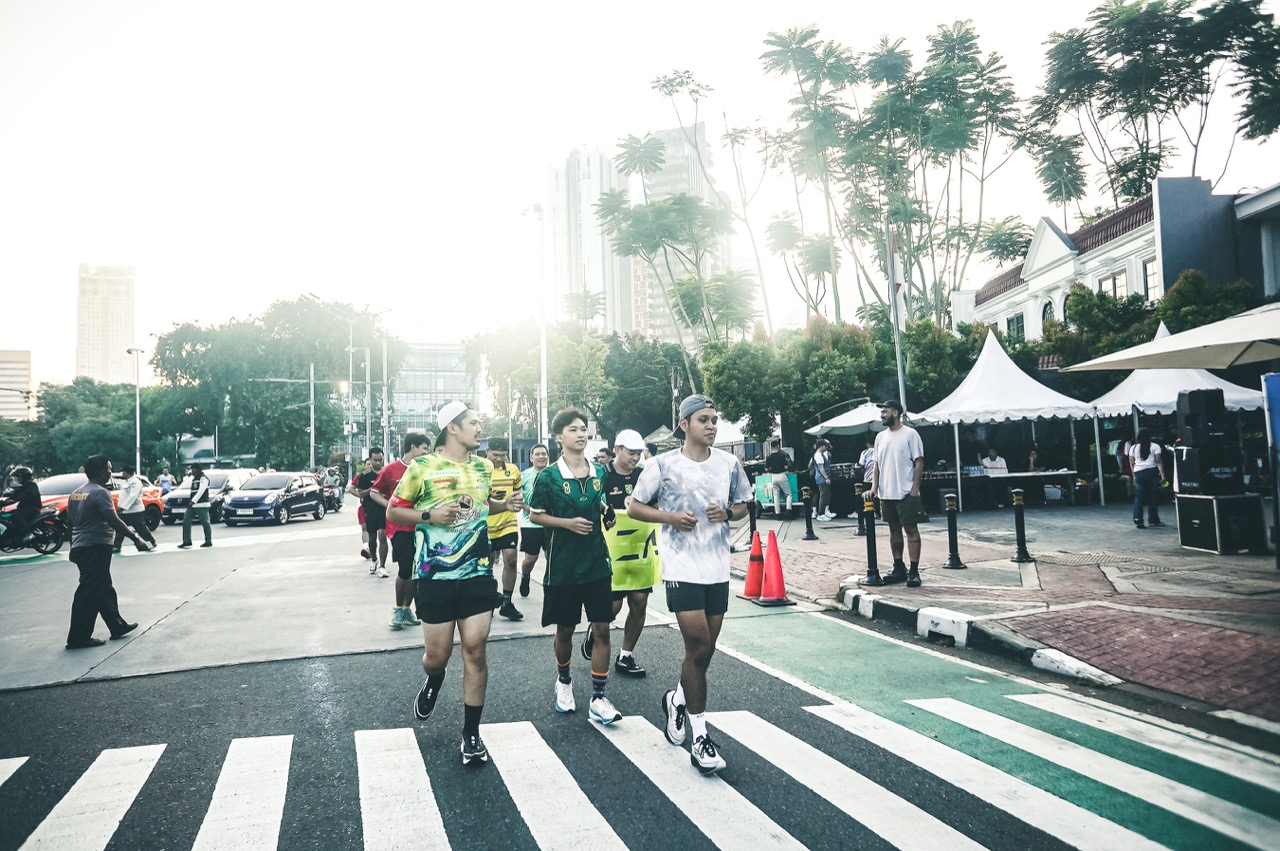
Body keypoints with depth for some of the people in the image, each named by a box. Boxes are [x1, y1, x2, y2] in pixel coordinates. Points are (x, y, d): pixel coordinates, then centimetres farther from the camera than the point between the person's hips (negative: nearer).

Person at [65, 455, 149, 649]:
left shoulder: (76, 493, 13)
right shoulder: (100, 492, -16)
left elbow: (70, 521, 18)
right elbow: (114, 521, -22)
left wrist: (74, 547, 26)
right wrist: (135, 538, -18)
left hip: (81, 547, 10)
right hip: (95, 548, -10)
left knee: (104, 589, 16)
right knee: (90, 593, -5)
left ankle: (117, 626, 23)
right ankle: (78, 638, -2)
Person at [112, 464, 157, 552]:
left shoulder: (136, 482, -16)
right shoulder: (124, 482, 14)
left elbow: (132, 497, -25)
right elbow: (122, 495, 21)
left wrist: (123, 507, -29)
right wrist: (119, 505, 9)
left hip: (135, 511, -9)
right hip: (124, 511, 9)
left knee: (141, 528, -3)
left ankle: (152, 542, 11)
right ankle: (116, 546, 13)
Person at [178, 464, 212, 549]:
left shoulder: (203, 478, -9)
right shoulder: (194, 479, 21)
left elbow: (201, 491, -22)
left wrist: (193, 501, -28)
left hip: (202, 505, -9)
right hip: (192, 505, 9)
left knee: (205, 523, -3)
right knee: (186, 522, 1)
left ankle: (208, 541, 4)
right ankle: (186, 541, 3)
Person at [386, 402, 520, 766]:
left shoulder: (484, 466, 8)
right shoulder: (422, 466, -6)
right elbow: (393, 512, -1)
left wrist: (506, 505, 6)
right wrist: (430, 514, -17)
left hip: (478, 573, 3)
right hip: (435, 576, -3)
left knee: (475, 650, 0)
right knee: (437, 655, 5)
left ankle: (472, 734, 14)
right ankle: (433, 679, 44)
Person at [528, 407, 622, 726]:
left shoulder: (599, 473, 3)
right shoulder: (549, 477, -7)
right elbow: (535, 515, -4)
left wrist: (609, 512, -3)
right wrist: (568, 523, -16)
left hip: (597, 564, 3)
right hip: (562, 566, -2)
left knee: (602, 629, 0)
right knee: (565, 629, 12)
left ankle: (598, 698, 9)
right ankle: (564, 681, 38)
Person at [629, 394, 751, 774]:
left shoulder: (729, 463, 4)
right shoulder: (663, 465, -6)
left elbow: (742, 506, 15)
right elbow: (635, 507, 2)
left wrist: (727, 513, -7)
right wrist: (670, 517, -14)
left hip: (718, 569, 5)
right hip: (682, 569, -4)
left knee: (705, 649, 12)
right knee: (698, 647, -7)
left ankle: (677, 699, 41)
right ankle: (700, 736, 7)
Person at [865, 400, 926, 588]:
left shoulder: (910, 434, -6)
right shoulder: (880, 437, 11)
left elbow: (919, 462, -8)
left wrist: (915, 488, -14)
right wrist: (874, 487, 3)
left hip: (906, 493, -6)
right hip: (886, 494, 6)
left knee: (911, 530, -2)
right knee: (894, 530, 12)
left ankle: (914, 572, 0)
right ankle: (899, 568, 21)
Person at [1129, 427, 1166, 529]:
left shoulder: (1133, 448, 9)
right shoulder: (1155, 446, 2)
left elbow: (1131, 463, 9)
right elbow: (1158, 461, -5)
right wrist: (1162, 475, -6)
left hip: (1138, 473, 2)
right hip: (1152, 472, -2)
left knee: (1138, 497, 5)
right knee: (1153, 497, 8)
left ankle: (1137, 520, -5)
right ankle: (1153, 520, 13)